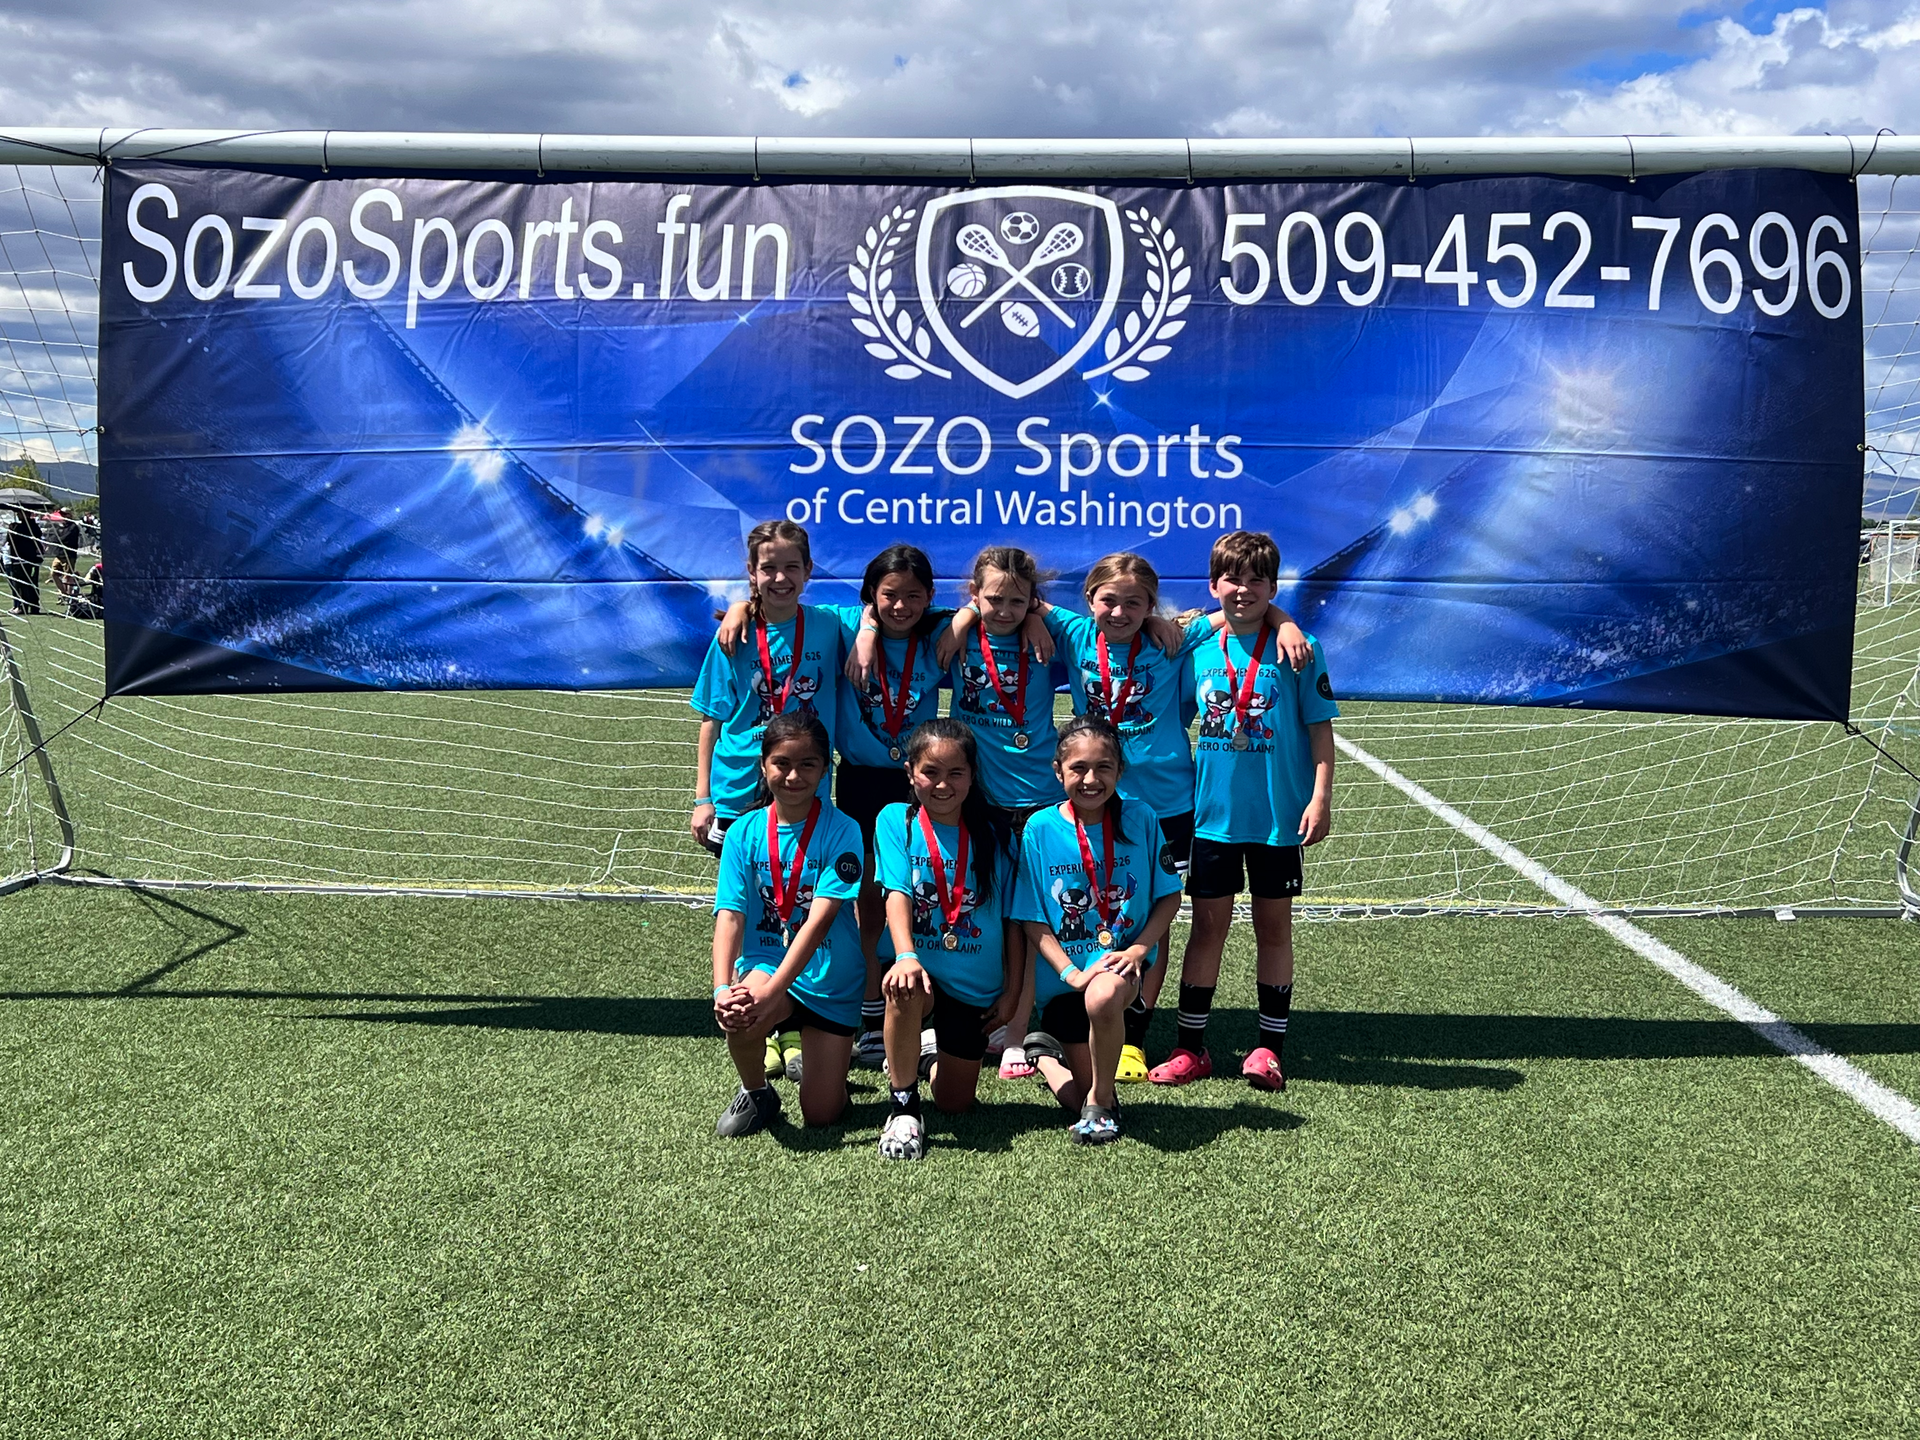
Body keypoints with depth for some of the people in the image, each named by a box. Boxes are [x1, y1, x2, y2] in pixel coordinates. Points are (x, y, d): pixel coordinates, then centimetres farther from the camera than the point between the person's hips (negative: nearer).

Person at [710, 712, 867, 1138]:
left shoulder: (841, 831, -14)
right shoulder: (744, 832, -6)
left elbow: (819, 920, -22)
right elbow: (730, 915, -13)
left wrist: (772, 991, -32)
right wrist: (722, 989, -30)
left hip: (830, 980, -1)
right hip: (764, 963, 1)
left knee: (821, 1114, -2)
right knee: (739, 1013, -35)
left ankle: (820, 1057, 34)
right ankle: (756, 1091, -1)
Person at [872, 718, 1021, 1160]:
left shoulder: (994, 833, -1)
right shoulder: (896, 821, -6)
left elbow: (1013, 919, 4)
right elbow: (897, 894, -20)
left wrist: (1011, 991, 3)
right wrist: (905, 955, -37)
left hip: (977, 986, 2)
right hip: (923, 969, -2)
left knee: (955, 1103, 5)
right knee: (906, 989, -39)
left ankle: (930, 1050, 42)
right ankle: (903, 1108, -17)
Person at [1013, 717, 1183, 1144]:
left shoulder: (1140, 820, -6)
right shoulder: (1040, 829, -8)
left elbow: (1169, 896, 0)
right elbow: (1032, 920, -5)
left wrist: (1138, 950, -15)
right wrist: (1071, 972, -17)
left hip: (1120, 960, -1)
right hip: (1063, 974, 1)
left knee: (1102, 997, -38)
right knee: (1077, 1096, 7)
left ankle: (1100, 1099, -11)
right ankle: (1046, 1053, 43)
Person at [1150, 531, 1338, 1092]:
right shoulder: (1198, 649, 3)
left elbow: (1319, 727, -3)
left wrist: (1320, 798, -10)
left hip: (1278, 814, -2)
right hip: (1212, 812, 2)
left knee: (1273, 927, 8)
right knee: (1208, 925, 7)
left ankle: (1269, 1047, 18)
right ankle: (1190, 1046, 15)